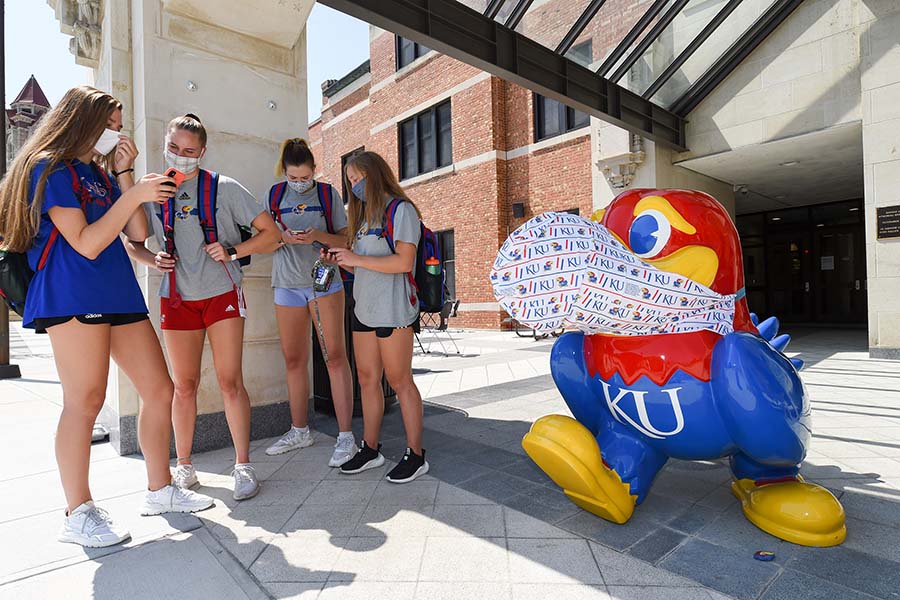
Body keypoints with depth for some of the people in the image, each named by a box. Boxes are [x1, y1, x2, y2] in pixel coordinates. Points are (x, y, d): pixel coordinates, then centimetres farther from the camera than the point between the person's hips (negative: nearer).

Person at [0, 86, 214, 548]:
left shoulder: (99, 173, 24)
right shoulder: (50, 167, 0)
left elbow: (137, 233, 13)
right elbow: (85, 243, -11)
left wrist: (124, 173, 12)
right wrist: (134, 195, -12)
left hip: (118, 293, 8)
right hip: (73, 295, -8)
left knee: (159, 391, 4)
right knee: (84, 403, -6)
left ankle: (160, 490, 17)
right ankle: (78, 515, 8)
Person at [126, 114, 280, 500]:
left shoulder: (223, 188, -2)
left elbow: (270, 232, -3)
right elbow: (132, 243, 17)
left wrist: (233, 252, -15)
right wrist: (151, 260, -4)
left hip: (222, 294, -3)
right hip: (177, 298, 3)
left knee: (230, 381, -4)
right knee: (184, 385, 9)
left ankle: (243, 465, 7)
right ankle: (183, 464, 24)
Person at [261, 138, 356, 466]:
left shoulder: (328, 193, 2)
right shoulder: (275, 194, 8)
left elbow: (346, 239, 1)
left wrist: (319, 235, -17)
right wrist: (284, 238, -11)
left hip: (325, 281, -3)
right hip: (287, 285, 3)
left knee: (335, 356, -7)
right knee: (294, 360, 9)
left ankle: (346, 436, -2)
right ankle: (299, 431, 24)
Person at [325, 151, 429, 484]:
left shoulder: (400, 210, -5)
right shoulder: (365, 215, 21)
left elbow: (403, 262, -17)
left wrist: (357, 259, -14)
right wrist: (342, 260, 5)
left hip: (393, 308, -8)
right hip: (364, 307, 8)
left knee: (399, 381, -2)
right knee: (367, 379, 10)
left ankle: (416, 454, 10)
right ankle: (370, 449, 22)